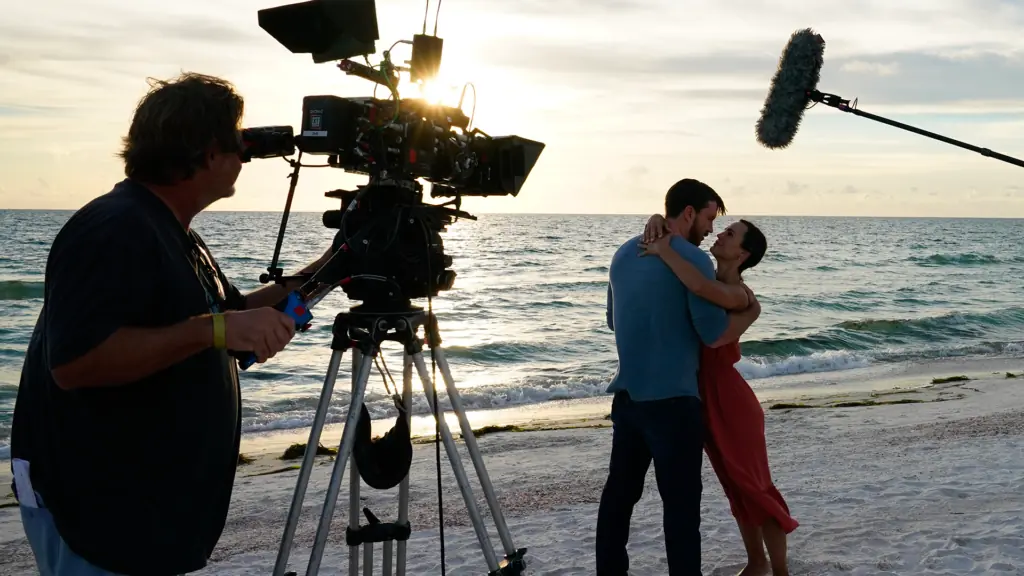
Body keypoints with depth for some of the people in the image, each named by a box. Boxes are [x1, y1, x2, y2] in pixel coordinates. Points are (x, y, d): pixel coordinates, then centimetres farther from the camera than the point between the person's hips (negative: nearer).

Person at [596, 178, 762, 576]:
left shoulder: (623, 254, 11)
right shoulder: (692, 259, -12)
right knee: (680, 502, -1)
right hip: (671, 398, -7)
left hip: (626, 394, 7)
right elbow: (714, 335, -13)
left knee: (620, 491, 15)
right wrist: (750, 313, 4)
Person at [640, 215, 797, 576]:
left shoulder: (739, 295, -17)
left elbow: (700, 286, -41)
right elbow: (674, 232, 11)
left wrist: (662, 250, -28)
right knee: (735, 487, 19)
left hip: (730, 399, -8)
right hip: (703, 397, 8)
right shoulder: (708, 278, 5)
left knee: (755, 488, 3)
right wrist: (657, 221, -13)